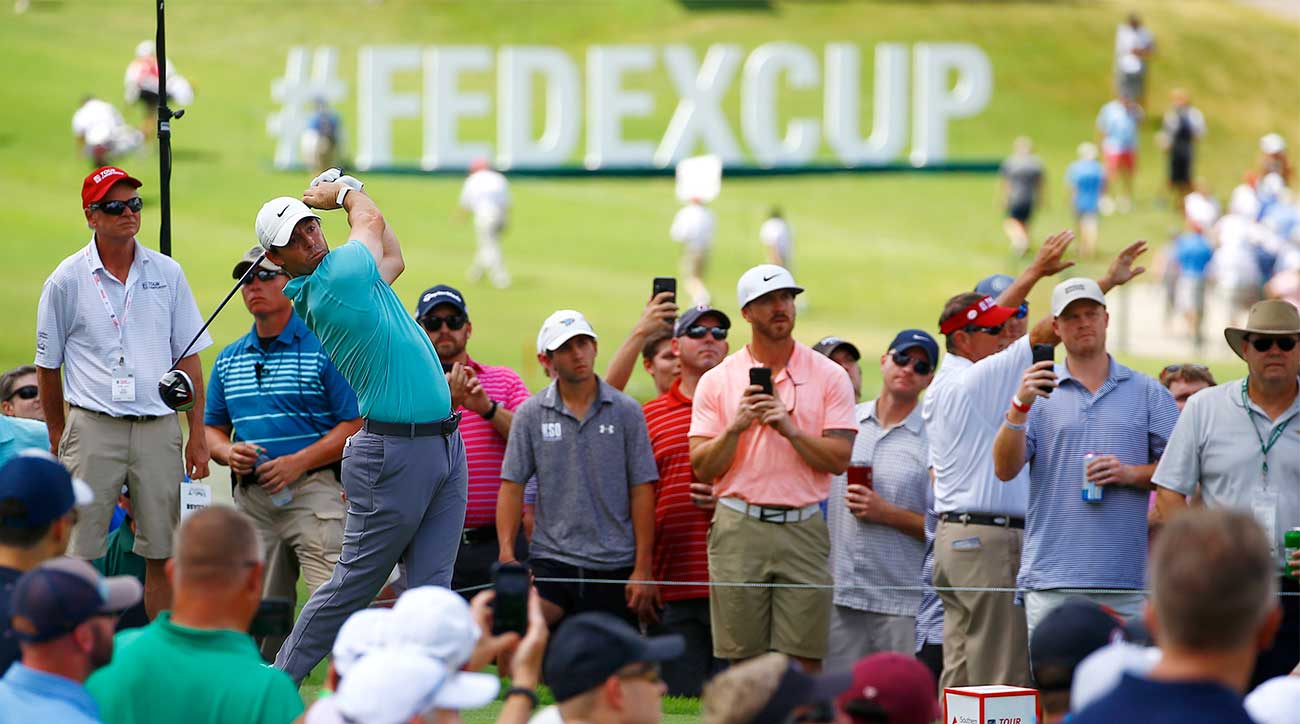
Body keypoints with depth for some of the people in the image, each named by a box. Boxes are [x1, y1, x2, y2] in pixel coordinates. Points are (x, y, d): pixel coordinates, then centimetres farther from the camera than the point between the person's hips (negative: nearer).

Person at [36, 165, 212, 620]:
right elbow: (48, 366, 9)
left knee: (162, 552, 4)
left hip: (159, 426, 3)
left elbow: (188, 357, 11)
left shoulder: (167, 274, 9)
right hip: (94, 427, -3)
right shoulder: (66, 281, 2)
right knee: (80, 553, -6)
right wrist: (58, 439, 11)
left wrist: (197, 437, 7)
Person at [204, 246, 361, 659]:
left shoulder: (323, 349, -1)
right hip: (251, 497, 6)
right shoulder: (229, 360, 18)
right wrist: (228, 452, 0)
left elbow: (355, 425, -5)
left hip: (312, 490, -6)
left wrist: (298, 462, -15)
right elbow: (212, 429, 24)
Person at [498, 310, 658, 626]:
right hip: (551, 560, 0)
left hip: (615, 563, 1)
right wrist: (506, 554, -8)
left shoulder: (626, 411, 4)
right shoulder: (531, 414, 6)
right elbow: (512, 487, 5)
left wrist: (643, 568, -2)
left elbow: (641, 491, 3)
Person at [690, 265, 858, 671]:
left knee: (804, 660, -4)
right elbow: (702, 468, 3)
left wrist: (791, 429, -14)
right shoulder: (717, 381, 8)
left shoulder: (829, 376, 6)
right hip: (739, 528, 0)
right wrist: (736, 426, -12)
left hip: (803, 528, 0)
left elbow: (839, 459, -1)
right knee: (741, 660, 0)